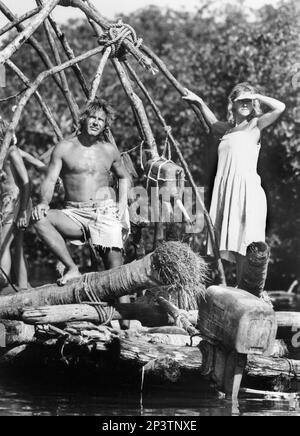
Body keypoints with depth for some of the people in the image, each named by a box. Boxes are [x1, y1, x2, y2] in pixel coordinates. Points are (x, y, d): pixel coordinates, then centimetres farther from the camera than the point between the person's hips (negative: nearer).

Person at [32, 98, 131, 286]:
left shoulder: (110, 150, 11)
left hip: (106, 212, 1)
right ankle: (72, 269, -24)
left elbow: (123, 177, 27)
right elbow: (50, 180, -3)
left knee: (116, 269, -16)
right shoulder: (64, 148, 3)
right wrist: (44, 202, -24)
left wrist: (123, 203, 9)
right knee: (40, 219, -30)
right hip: (75, 214, -1)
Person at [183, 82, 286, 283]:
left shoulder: (255, 126, 5)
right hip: (227, 188, 6)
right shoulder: (228, 129, 21)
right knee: (236, 247, 0)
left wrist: (256, 96, 0)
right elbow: (213, 122, 43)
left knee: (245, 246, -12)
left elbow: (280, 107, -9)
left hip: (247, 188, -6)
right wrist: (200, 102, 44)